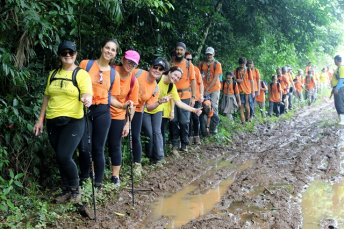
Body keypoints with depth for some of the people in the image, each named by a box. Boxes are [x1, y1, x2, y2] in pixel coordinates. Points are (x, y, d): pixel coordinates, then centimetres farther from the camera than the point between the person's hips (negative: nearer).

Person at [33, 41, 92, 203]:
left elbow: (87, 94, -16)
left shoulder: (81, 74, -3)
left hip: (73, 121, -5)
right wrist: (40, 119, 11)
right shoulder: (53, 74, 12)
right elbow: (47, 97, 15)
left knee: (64, 156, -15)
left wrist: (86, 99, -40)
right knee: (60, 158, 9)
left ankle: (75, 189, 6)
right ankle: (66, 190, 23)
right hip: (53, 122, 5)